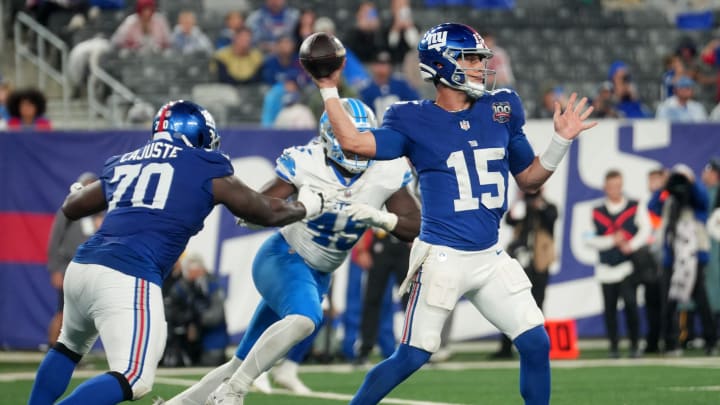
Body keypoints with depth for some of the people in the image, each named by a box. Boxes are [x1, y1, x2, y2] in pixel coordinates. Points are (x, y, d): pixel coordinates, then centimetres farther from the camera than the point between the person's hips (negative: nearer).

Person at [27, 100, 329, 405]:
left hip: (82, 265, 6)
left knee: (70, 346, 31)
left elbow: (71, 208, 37)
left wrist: (77, 191, 60)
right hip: (128, 278, -6)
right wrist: (306, 207, 40)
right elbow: (270, 214, 20)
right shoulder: (208, 171, 10)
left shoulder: (125, 163, 24)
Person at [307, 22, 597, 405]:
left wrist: (562, 140, 4)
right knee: (411, 356, -3)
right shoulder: (414, 120, -4)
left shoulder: (500, 110, 9)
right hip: (442, 257, -5)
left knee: (536, 344, -1)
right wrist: (329, 89, -13)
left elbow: (529, 179, 17)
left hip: (491, 258, 5)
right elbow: (353, 142, -18)